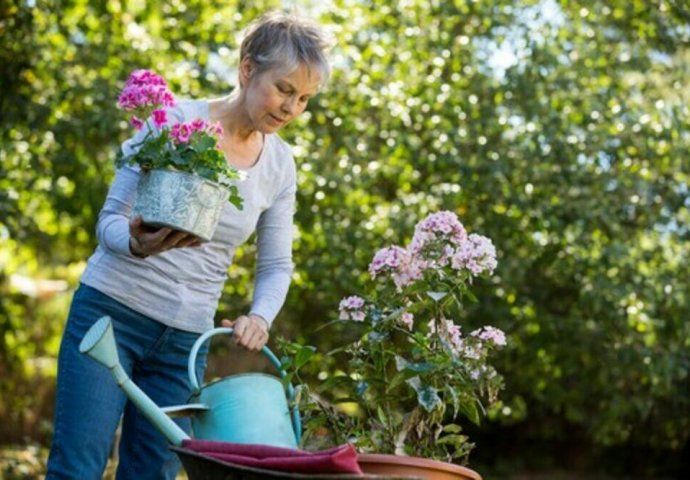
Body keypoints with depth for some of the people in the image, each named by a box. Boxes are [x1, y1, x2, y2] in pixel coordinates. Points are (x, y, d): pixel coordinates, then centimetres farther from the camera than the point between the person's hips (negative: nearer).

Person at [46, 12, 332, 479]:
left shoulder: (280, 165, 4)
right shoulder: (177, 121, -9)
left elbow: (277, 264, 10)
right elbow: (111, 219, -8)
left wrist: (260, 317, -12)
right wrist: (137, 244, -31)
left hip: (186, 339, 4)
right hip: (113, 312, -4)